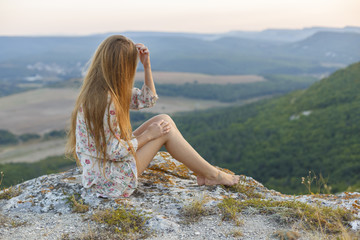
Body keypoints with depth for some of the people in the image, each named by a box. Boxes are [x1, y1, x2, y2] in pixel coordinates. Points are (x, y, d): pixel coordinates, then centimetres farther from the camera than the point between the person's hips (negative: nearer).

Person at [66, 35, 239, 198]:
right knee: (165, 128, -8)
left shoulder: (107, 90, 1)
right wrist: (148, 135, -13)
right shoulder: (104, 99, -29)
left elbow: (147, 99, 12)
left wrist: (146, 65, 1)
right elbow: (114, 152, -25)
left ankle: (203, 175, 7)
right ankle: (213, 175, 6)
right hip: (110, 179, -9)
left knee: (163, 120, 3)